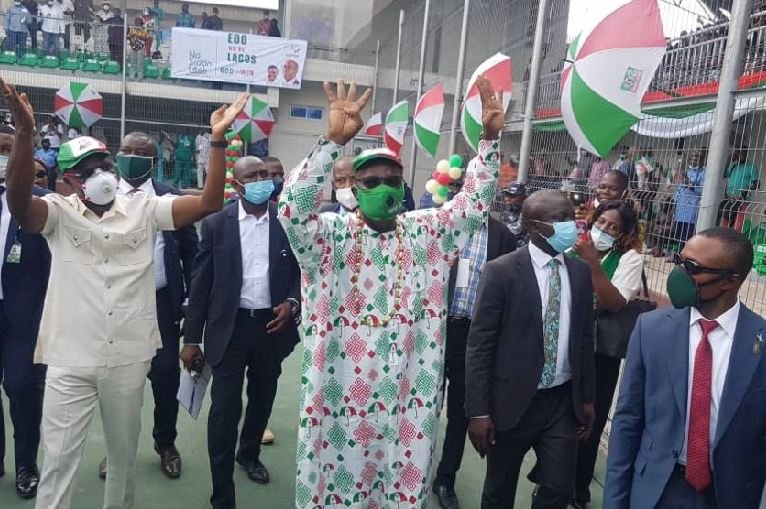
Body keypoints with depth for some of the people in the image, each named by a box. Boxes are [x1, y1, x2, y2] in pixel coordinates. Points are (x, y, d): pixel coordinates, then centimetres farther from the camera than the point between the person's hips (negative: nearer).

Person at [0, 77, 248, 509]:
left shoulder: (144, 209, -1)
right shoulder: (58, 213, -4)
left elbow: (209, 202, -9)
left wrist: (218, 139, -19)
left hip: (129, 358, 2)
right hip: (70, 361, -1)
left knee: (124, 454, 19)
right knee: (58, 459, 9)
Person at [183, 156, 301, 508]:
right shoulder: (216, 224, -4)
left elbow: (302, 270, 7)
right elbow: (201, 282, -2)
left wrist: (292, 303, -12)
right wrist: (192, 337, -3)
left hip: (272, 324, 2)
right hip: (230, 327, -2)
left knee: (262, 400, 20)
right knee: (224, 409, -3)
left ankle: (249, 454, 48)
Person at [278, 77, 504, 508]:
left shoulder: (425, 232, 6)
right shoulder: (332, 235, -6)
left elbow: (474, 202, 4)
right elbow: (294, 207, -22)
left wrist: (491, 138, -9)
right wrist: (334, 140, -31)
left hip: (406, 391, 3)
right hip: (343, 389, -3)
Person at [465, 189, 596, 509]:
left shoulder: (580, 272, 3)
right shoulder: (501, 271, -13)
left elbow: (584, 338, 11)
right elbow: (479, 344, -13)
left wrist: (587, 397, 12)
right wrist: (478, 410, -14)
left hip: (563, 401, 4)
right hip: (511, 402, -3)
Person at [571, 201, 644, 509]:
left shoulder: (630, 258, -6)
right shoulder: (574, 251, 3)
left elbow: (615, 304, -19)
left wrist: (593, 263, -23)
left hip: (599, 355, -2)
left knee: (588, 425, 9)